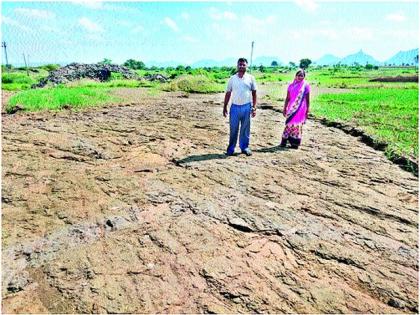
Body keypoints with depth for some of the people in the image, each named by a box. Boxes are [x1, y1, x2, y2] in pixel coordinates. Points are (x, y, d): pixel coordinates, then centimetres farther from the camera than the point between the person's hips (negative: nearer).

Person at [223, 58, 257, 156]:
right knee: (233, 129, 4)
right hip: (235, 107, 0)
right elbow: (228, 93, 9)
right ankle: (231, 148, 13)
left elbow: (254, 93, 7)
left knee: (245, 129, 7)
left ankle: (245, 147, 19)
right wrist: (225, 107, 6)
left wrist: (254, 107, 0)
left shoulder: (250, 78, 4)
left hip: (246, 107, 0)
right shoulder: (232, 79, 6)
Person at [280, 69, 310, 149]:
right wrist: (284, 108, 6)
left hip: (300, 109, -2)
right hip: (291, 108, 2)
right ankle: (284, 141, 11)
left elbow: (307, 99, 1)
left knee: (297, 125, 2)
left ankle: (295, 142, 10)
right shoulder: (291, 85, 5)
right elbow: (287, 98, 8)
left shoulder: (306, 86, -1)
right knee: (289, 124, 4)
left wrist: (307, 111, -1)